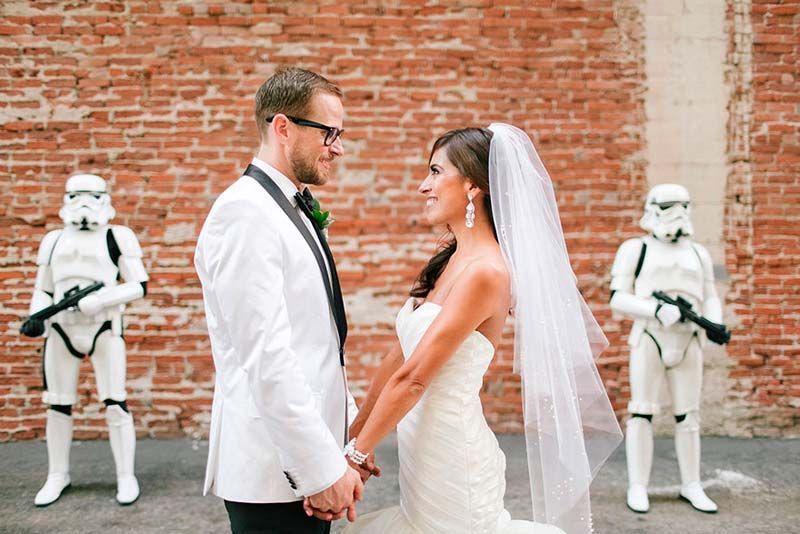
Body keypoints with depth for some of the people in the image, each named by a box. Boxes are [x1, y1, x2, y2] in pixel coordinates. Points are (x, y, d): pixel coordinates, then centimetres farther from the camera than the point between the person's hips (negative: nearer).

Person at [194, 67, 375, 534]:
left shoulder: (295, 210, 13)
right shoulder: (244, 213, -17)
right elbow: (265, 357, -23)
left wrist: (351, 430, 16)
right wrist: (324, 468, -21)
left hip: (308, 454, 9)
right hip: (275, 471, -9)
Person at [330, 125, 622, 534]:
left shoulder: (485, 271, -20)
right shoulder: (450, 262, 7)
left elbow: (413, 378, -19)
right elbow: (399, 355, 10)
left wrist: (357, 452, -13)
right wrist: (356, 433, 12)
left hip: (451, 458, -8)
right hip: (422, 450, 8)